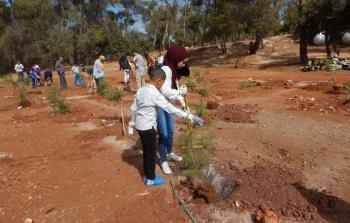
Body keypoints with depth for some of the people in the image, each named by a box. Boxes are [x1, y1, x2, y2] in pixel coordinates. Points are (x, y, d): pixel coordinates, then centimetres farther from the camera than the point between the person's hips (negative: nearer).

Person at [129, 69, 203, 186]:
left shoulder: (141, 90, 3)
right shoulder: (156, 94, -21)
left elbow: (133, 109, 9)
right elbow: (171, 108, -26)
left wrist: (131, 124, 21)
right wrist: (190, 116, -26)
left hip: (139, 125, 8)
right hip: (148, 127, -8)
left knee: (146, 151, 21)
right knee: (151, 152, 8)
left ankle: (147, 175, 35)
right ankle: (151, 178, 23)